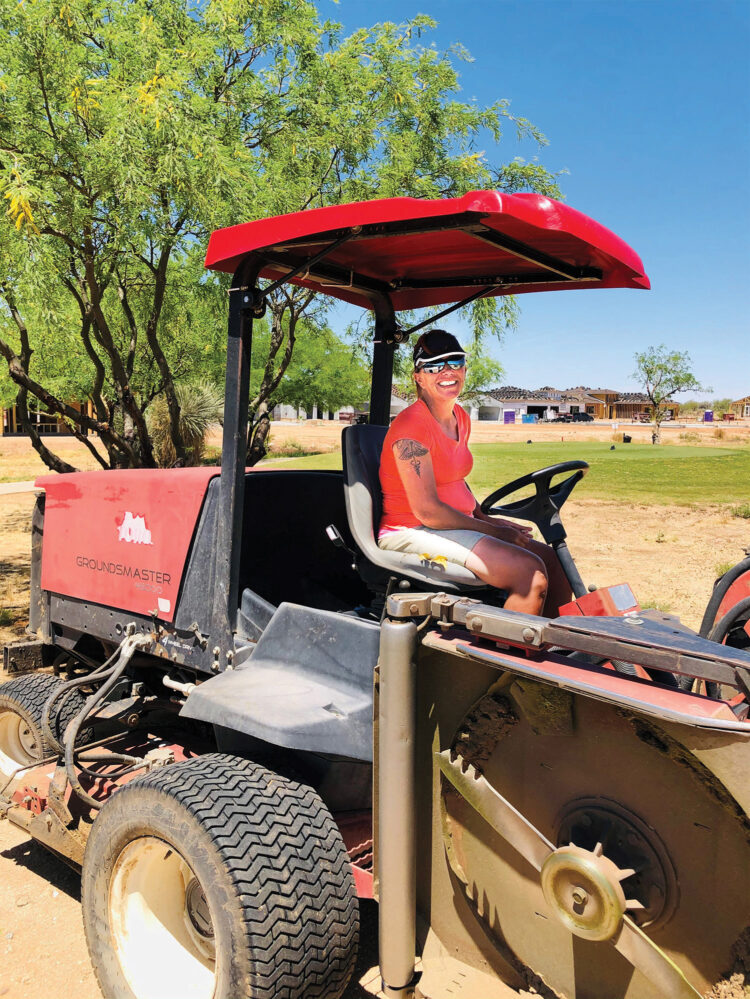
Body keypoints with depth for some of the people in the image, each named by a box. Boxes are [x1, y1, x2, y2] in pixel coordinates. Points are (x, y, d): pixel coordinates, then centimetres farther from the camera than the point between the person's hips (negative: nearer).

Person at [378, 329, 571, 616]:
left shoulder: (462, 419, 11)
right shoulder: (411, 425, -16)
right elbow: (427, 510, -19)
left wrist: (485, 517, 6)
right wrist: (492, 531, -12)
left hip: (458, 525, 9)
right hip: (414, 532, -9)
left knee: (553, 560, 1)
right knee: (530, 571, -22)